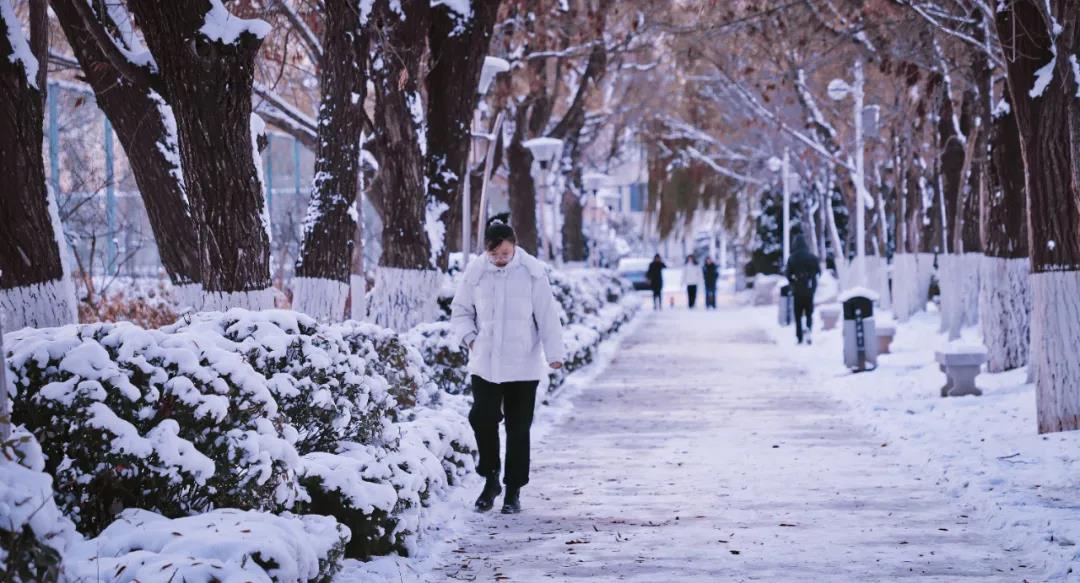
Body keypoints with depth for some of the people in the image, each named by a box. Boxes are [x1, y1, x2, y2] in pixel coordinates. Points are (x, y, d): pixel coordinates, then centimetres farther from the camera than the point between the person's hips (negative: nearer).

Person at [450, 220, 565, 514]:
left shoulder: (532, 272, -7)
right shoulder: (475, 271, -1)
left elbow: (547, 314, -5)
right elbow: (460, 310, 12)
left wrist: (554, 353, -10)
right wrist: (469, 337, -3)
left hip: (523, 366, -2)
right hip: (484, 364, 2)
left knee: (518, 429, 3)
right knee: (482, 419, -6)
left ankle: (514, 490, 13)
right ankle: (491, 480, 15)